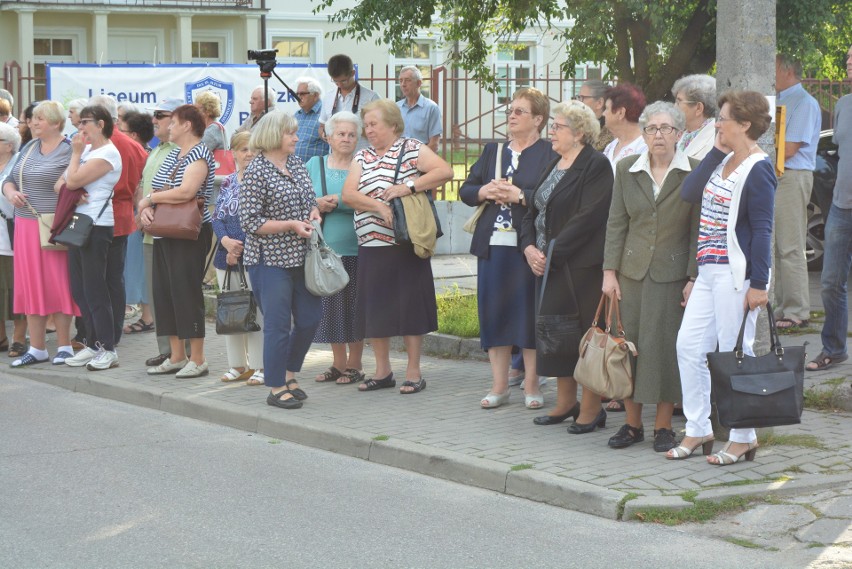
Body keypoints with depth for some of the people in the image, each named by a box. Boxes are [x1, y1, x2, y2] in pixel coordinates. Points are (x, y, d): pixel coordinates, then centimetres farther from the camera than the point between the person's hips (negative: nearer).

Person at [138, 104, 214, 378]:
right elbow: (157, 190, 14)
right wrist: (146, 208, -8)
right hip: (165, 233, 9)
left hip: (190, 234, -9)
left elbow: (186, 191, -25)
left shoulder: (199, 154, -11)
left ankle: (197, 360, -1)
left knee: (186, 292, -8)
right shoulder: (172, 155, 17)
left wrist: (149, 199, -14)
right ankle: (176, 356, 16)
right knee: (164, 291, 9)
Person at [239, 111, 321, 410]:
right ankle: (276, 388, 10)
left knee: (310, 318, 10)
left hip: (301, 257, 8)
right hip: (271, 260, -7)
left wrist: (314, 213, 1)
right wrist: (291, 225, -18)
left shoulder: (295, 162, 10)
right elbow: (250, 222, -15)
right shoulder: (256, 171, -12)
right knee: (278, 325, -2)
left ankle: (289, 373, 29)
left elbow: (310, 198, 24)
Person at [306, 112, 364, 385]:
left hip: (354, 248, -3)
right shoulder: (314, 165, 11)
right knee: (330, 307, 7)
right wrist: (316, 205, -11)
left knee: (354, 307, 0)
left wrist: (337, 202, -19)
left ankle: (354, 365, 11)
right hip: (323, 247, 3)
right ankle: (339, 364, 19)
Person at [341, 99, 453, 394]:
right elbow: (348, 193, 0)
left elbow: (445, 171, -14)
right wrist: (377, 205, -17)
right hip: (370, 246, 5)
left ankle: (414, 372, 6)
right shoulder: (362, 157, 14)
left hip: (404, 247, -5)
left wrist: (409, 186, -20)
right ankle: (382, 371, 19)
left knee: (409, 306, -3)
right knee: (373, 308, 8)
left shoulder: (412, 149, -1)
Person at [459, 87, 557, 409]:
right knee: (494, 313, 7)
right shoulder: (492, 151, 17)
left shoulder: (549, 154, -2)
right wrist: (485, 192, -5)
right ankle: (499, 386, 15)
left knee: (529, 313, 0)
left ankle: (531, 385, 10)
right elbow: (466, 190, 14)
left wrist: (519, 195, -18)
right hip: (493, 245, 5)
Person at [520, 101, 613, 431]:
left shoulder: (596, 165, -10)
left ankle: (591, 408, 3)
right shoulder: (554, 166, 17)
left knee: (585, 335, -4)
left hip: (581, 267, -9)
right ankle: (566, 402, 22)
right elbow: (533, 212, 17)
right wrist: (530, 248, -1)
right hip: (548, 265, 9)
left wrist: (552, 253, -18)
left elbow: (588, 218, -18)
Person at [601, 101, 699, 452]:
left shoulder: (694, 173, -3)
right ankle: (632, 424, 16)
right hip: (632, 271, 3)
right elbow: (616, 223, 7)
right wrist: (610, 271, 1)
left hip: (672, 273, -3)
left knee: (666, 346, -2)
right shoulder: (627, 170, 6)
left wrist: (694, 279, -8)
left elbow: (698, 231, -3)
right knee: (629, 342, 4)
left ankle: (663, 426, 10)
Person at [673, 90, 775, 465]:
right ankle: (698, 430, 16)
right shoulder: (724, 162, 14)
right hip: (709, 271, 9)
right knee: (689, 345, 8)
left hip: (737, 273, -9)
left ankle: (744, 438, 10)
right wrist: (716, 151, 3)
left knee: (734, 353, -1)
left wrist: (758, 284, -17)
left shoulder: (758, 170, -12)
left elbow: (762, 231, -15)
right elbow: (688, 193, 5)